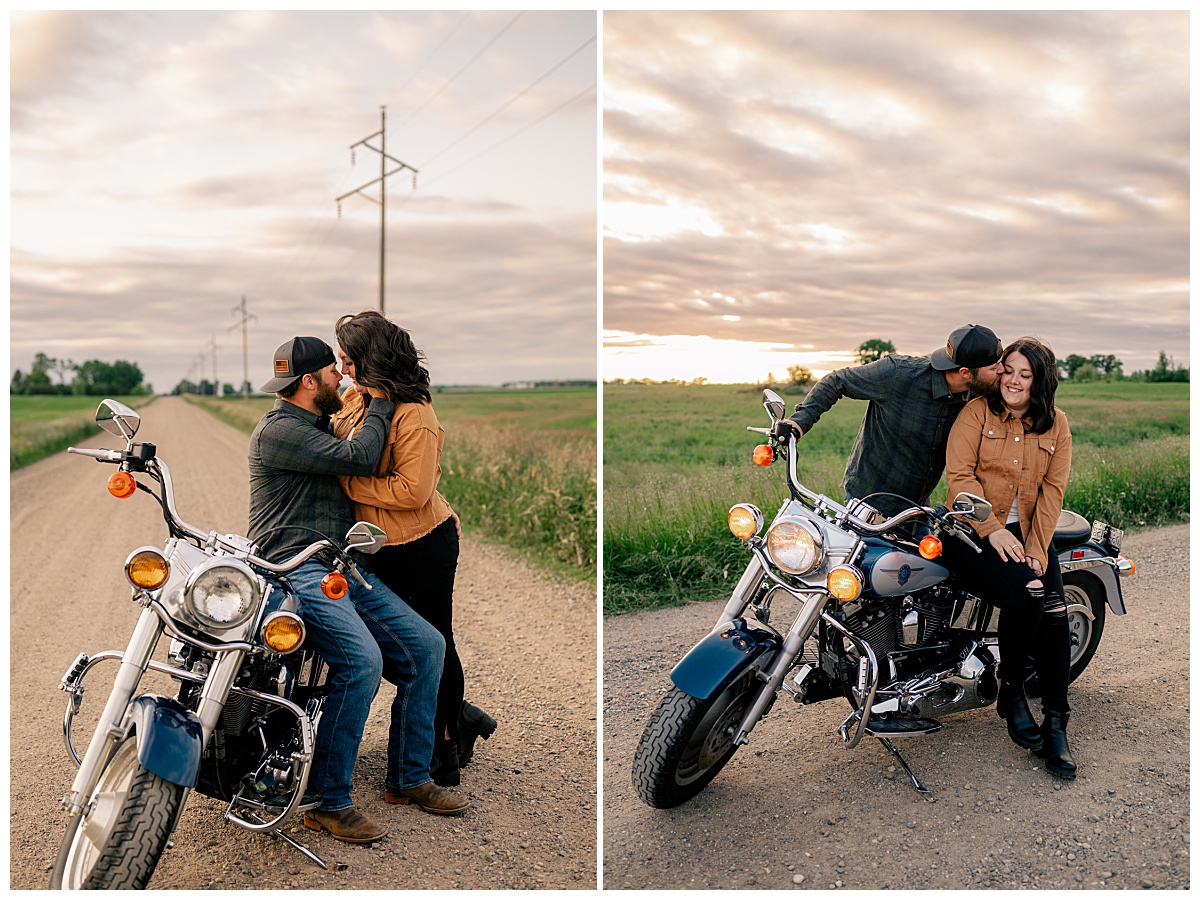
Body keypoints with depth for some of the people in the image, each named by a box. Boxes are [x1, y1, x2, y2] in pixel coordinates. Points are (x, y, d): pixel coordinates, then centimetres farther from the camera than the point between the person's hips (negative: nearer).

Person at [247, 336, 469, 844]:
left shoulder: (322, 428, 23)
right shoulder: (278, 430, -7)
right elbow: (358, 459, -18)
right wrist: (380, 404, -3)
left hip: (344, 568, 9)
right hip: (295, 570, -9)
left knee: (426, 645, -2)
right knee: (362, 661, -29)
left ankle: (409, 778, 9)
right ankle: (327, 802, -15)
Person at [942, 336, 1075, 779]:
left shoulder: (1056, 424, 8)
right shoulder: (978, 411, -2)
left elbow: (1052, 490, 2)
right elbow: (959, 473, -10)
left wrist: (1036, 549, -9)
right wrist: (992, 530, -19)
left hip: (1028, 532, 4)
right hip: (973, 529, -3)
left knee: (1054, 609, -19)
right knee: (1022, 593, -28)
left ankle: (1056, 725, -8)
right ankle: (1011, 693, -7)